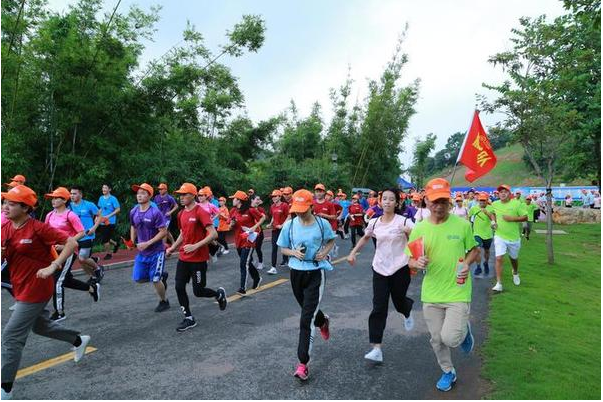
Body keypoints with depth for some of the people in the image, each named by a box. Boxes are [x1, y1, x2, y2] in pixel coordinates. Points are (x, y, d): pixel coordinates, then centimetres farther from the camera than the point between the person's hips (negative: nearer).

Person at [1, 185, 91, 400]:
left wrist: (52, 266, -28)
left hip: (35, 289, -8)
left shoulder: (38, 228, -20)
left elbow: (72, 243, -22)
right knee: (40, 326, 25)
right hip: (22, 288, 9)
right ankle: (79, 340, 46)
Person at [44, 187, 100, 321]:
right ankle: (92, 287, 34)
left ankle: (59, 313, 7)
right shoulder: (50, 215, 7)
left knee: (57, 281, -7)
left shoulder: (70, 215, -13)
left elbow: (81, 233, -16)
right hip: (55, 251, 7)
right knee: (66, 280, 13)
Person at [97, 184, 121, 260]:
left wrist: (108, 216, -18)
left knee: (105, 239, -5)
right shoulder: (101, 198, 9)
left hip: (110, 222, -6)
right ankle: (115, 244, 33)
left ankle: (108, 253, 13)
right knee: (102, 239, 9)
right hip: (102, 222, 6)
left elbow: (118, 209, -11)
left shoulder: (113, 199, -10)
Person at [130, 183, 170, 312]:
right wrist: (132, 242, 7)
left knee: (155, 280, 0)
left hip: (156, 252, -6)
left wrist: (147, 243, -22)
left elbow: (163, 232, -20)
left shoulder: (155, 212, -19)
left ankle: (164, 301, 25)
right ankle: (161, 275, 31)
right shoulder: (134, 212, 1)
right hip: (141, 252, 6)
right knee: (138, 278, 6)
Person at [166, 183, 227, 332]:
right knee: (179, 287, 4)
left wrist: (195, 246, -27)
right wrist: (172, 248, 11)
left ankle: (219, 294, 30)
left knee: (198, 291, 0)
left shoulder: (201, 212, -17)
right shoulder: (181, 214, 8)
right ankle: (189, 319, 19)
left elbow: (213, 234, -23)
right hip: (183, 257, 7)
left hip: (198, 259, -7)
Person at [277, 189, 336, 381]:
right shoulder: (289, 225, -6)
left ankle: (303, 362, 1)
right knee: (308, 309, 24)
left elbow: (331, 241, 10)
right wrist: (293, 253, -16)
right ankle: (323, 321, 59)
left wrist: (325, 252, -10)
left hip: (315, 273, -3)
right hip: (296, 272, 3)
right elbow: (283, 248, 5)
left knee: (307, 319, -8)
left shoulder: (322, 223, -9)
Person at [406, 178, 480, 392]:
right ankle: (448, 372, 42)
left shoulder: (462, 224, -9)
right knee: (437, 339, 15)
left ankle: (464, 329, 24)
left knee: (450, 338, -13)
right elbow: (410, 261, 0)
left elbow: (474, 250, 6)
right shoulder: (419, 228, -6)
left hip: (458, 292, -2)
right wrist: (417, 263, -22)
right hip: (431, 294, 3)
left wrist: (467, 263, -14)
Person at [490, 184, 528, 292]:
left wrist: (512, 219, -20)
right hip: (500, 237, 1)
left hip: (514, 237, 0)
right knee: (499, 258, -12)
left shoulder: (517, 203, -8)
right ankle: (499, 284, -9)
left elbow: (525, 217, -7)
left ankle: (515, 273, 52)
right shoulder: (495, 204, 0)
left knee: (514, 258, 19)